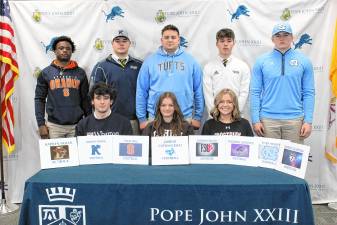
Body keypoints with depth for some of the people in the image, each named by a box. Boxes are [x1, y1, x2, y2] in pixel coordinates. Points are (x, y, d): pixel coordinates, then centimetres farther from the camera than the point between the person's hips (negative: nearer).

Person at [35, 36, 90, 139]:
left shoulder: (80, 72, 6)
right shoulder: (46, 73, 4)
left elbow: (85, 99, 8)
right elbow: (39, 99, 4)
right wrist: (41, 124, -4)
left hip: (76, 126, 1)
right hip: (54, 126, -1)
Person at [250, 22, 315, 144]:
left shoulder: (303, 61, 3)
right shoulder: (261, 61, 2)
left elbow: (309, 93, 3)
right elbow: (255, 92, 1)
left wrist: (308, 121, -4)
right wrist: (256, 120, -5)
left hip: (295, 120, 0)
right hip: (268, 119, 0)